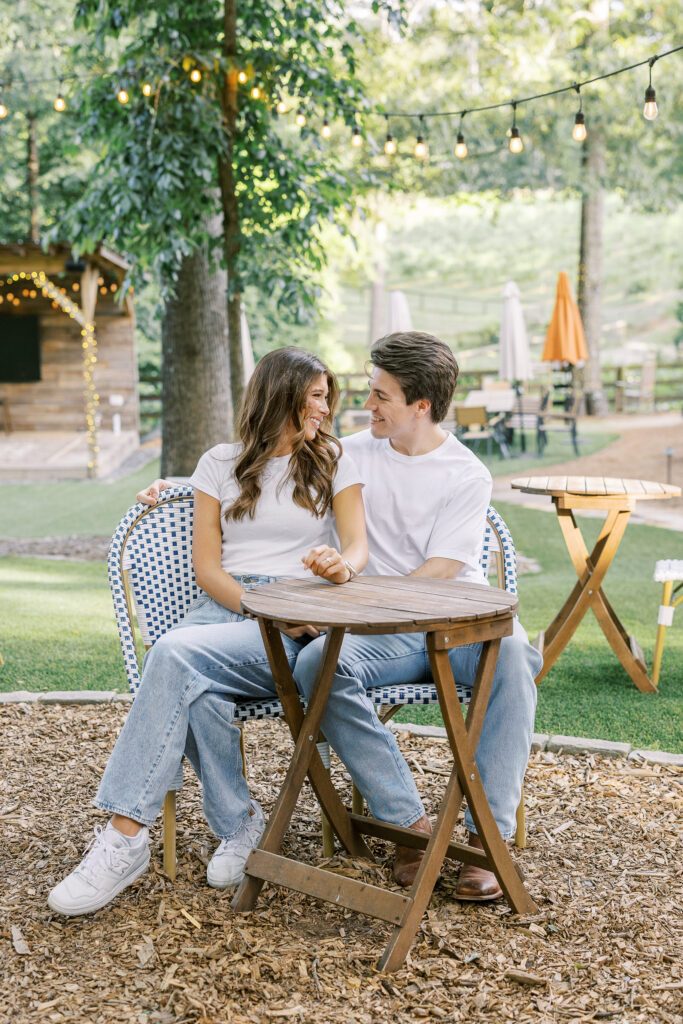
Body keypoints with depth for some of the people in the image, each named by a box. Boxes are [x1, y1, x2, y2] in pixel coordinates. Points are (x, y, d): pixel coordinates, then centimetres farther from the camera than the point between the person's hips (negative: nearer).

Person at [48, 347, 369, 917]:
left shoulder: (333, 463, 14)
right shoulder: (221, 464, 16)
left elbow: (358, 548, 2)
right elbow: (207, 566, 8)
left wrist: (340, 566, -23)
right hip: (223, 607, 2)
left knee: (176, 654, -32)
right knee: (196, 688, -35)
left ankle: (126, 838, -27)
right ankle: (239, 825, -18)